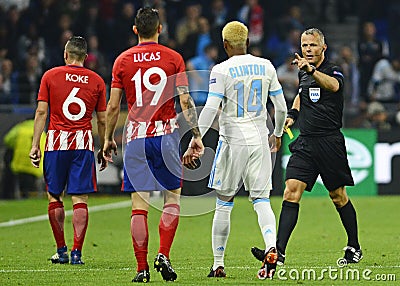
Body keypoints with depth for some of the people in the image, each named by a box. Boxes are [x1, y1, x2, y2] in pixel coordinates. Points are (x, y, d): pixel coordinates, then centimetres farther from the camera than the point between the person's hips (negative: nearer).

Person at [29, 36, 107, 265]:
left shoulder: (50, 76, 2)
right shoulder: (97, 81, 5)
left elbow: (41, 112, -2)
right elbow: (102, 120, 7)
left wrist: (35, 144, 0)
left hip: (56, 142, 0)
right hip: (83, 143, 0)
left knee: (55, 197, 11)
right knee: (80, 200, 0)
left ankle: (61, 251, 14)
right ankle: (77, 253, -6)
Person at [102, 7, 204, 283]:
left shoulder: (123, 60, 3)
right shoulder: (173, 58, 1)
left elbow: (113, 106, 2)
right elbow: (186, 101, -5)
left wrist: (109, 139, 13)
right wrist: (196, 136, 1)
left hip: (136, 136, 1)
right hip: (166, 134, -1)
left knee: (139, 205, 1)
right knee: (173, 198, 12)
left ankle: (142, 268, -3)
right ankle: (164, 255, -4)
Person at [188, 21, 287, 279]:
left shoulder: (222, 71, -8)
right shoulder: (266, 67, 6)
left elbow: (211, 108, -16)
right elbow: (281, 107, 11)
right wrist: (278, 134, 27)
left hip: (233, 141, -3)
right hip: (259, 140, 3)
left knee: (224, 203, 7)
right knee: (261, 200, 4)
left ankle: (218, 264, 10)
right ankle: (271, 247, -23)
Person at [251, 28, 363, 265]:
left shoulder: (334, 71, -8)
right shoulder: (303, 73, 11)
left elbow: (333, 85, -34)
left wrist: (312, 70, -50)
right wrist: (293, 113, 15)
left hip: (330, 143, -5)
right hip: (305, 143, 5)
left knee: (338, 197, 7)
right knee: (291, 192, -10)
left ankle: (354, 248, 26)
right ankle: (279, 251, -17)